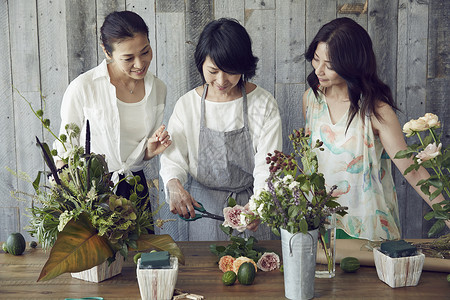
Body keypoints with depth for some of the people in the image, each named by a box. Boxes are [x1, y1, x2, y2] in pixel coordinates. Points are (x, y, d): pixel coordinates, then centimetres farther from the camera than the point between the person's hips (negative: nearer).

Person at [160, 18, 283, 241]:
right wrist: (174, 185, -29)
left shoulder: (264, 104, -10)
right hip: (202, 207, 1)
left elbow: (267, 166, -14)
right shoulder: (187, 105, -5)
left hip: (249, 203, -1)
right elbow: (172, 158, -6)